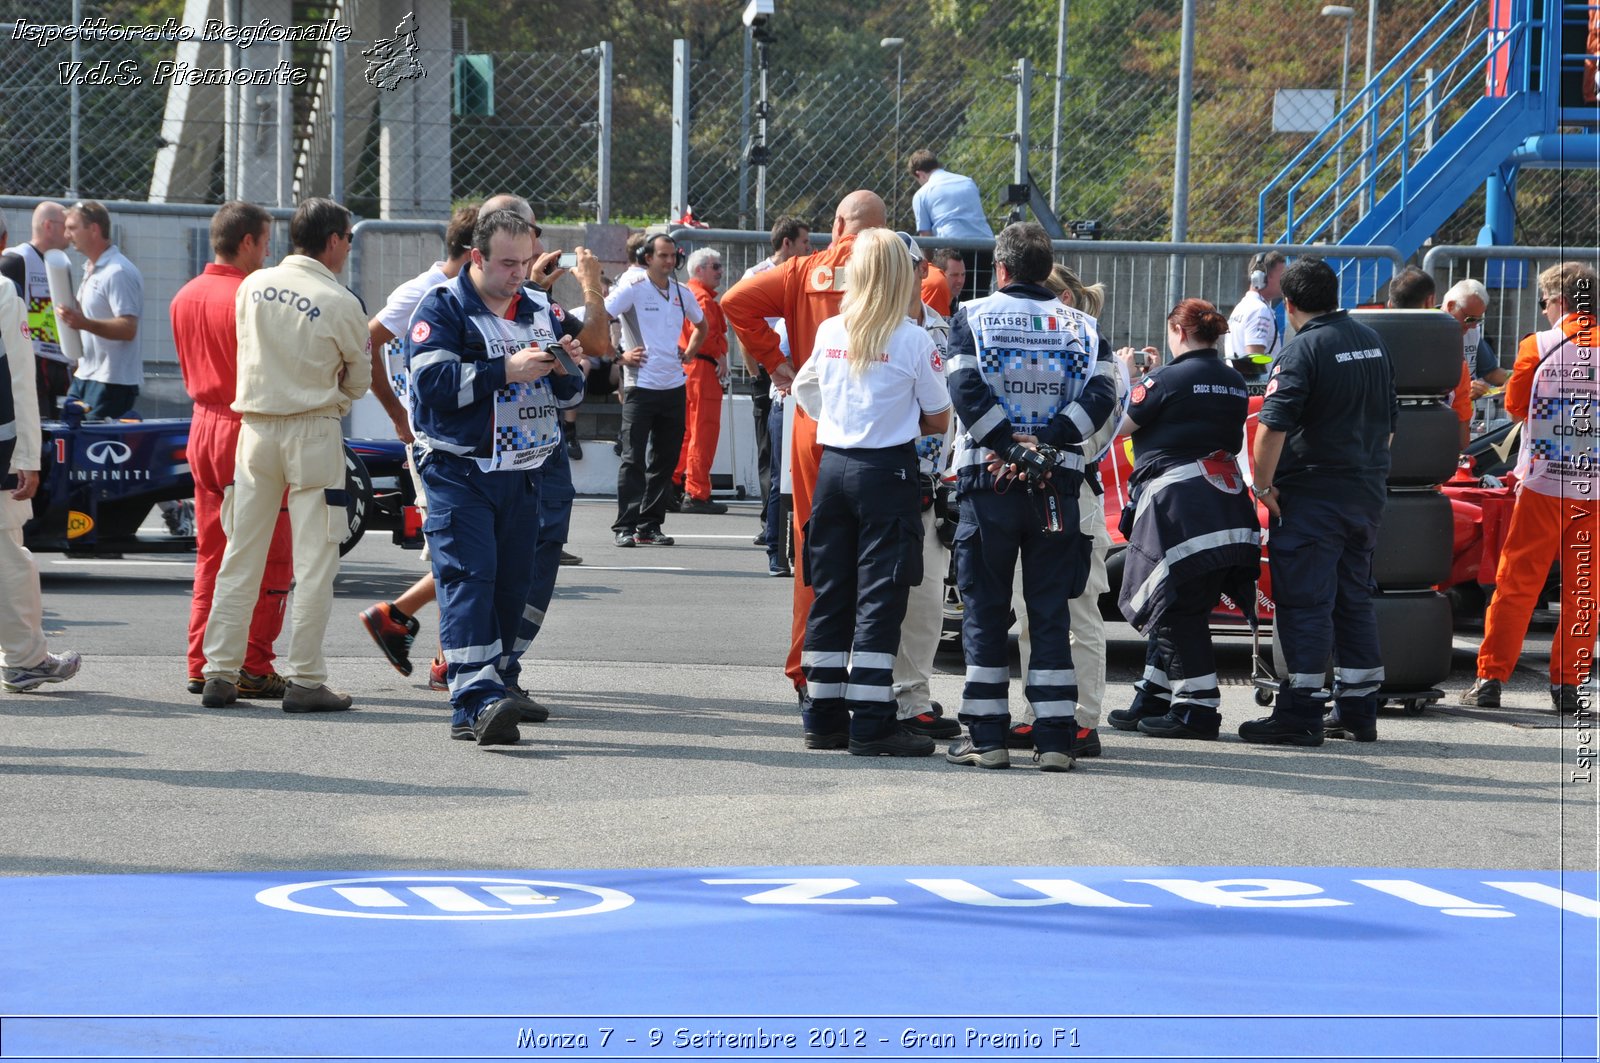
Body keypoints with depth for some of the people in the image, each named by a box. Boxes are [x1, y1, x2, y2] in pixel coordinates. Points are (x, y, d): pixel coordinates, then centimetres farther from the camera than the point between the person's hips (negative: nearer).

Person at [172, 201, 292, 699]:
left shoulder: (184, 298, 9)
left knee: (210, 551, 13)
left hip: (202, 425, 8)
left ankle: (202, 665, 13)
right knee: (267, 555, -2)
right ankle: (252, 667, -3)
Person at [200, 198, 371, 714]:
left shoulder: (253, 286, 3)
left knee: (240, 555, 9)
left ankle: (220, 673, 8)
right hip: (313, 431, -5)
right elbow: (358, 378, 3)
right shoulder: (340, 304, -10)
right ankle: (305, 680, -1)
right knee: (314, 560, 1)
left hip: (255, 427, 5)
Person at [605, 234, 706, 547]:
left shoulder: (681, 293, 11)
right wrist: (620, 356, -12)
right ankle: (625, 527, -6)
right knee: (633, 459, -7)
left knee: (665, 460, 7)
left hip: (673, 387, 6)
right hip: (640, 386, -6)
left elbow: (701, 324, 30)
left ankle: (650, 526, 13)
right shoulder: (632, 288, -6)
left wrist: (690, 352, 15)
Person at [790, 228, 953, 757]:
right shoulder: (912, 340, -10)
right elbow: (938, 421, -4)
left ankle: (825, 718, 13)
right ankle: (870, 723, -7)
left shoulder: (829, 332, 4)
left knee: (830, 594, 10)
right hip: (888, 471, -5)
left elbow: (806, 390, 21)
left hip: (833, 467, 5)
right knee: (879, 598, -4)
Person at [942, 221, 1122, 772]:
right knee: (1050, 612, 6)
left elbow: (966, 391, -13)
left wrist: (1011, 444, -12)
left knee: (985, 611, 5)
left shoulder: (973, 317, 1)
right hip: (1057, 486, 2)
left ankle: (987, 736, 3)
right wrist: (1046, 440, -12)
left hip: (988, 482, -2)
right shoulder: (1081, 327, 7)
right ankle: (1055, 740, 2)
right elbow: (1101, 396, -6)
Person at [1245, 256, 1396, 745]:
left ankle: (1300, 714, -7)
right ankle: (1358, 712, 17)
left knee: (1305, 601, -5)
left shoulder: (1302, 350, -13)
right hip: (1367, 493, 8)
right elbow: (1389, 420, 20)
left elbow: (1273, 427, -22)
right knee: (1354, 599, 14)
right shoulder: (1373, 343, 12)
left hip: (1313, 494, -8)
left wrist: (1263, 485, -13)